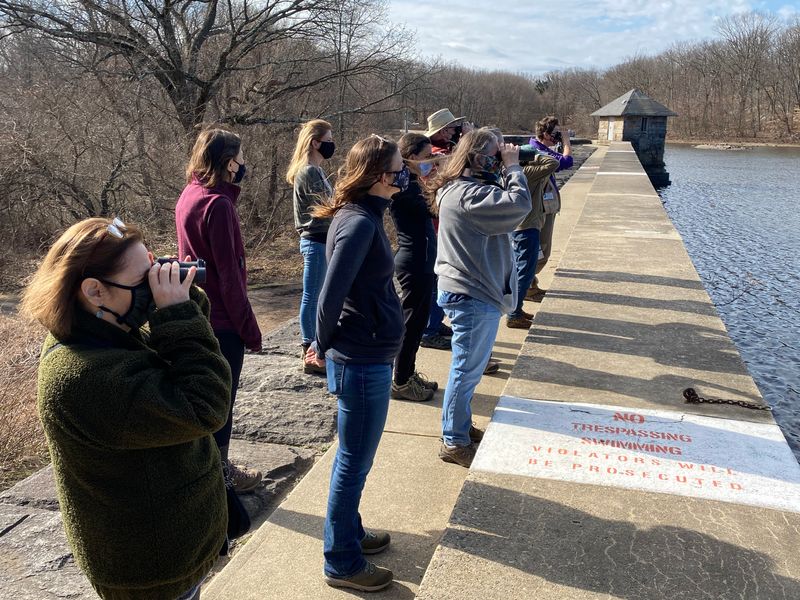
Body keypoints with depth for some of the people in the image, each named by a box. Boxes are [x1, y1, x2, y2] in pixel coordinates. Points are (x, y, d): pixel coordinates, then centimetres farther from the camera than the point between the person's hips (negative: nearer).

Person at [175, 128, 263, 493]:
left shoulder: (188, 196, 6)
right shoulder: (218, 204, -21)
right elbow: (228, 274, -21)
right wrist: (249, 328, -16)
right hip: (221, 321, -9)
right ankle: (220, 474, 23)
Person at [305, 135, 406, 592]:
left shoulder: (363, 215, 7)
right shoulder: (360, 223, -22)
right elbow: (330, 296, -23)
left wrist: (328, 345, 10)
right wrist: (324, 346, -6)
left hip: (365, 357, 9)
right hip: (364, 362, -9)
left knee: (353, 459, 23)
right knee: (355, 464, 7)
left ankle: (350, 532, 43)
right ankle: (342, 563, 25)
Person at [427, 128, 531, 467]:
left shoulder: (466, 188, 11)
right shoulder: (468, 194, -23)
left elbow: (504, 200, 14)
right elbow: (520, 205, -28)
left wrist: (507, 169, 2)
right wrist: (513, 166, -14)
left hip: (472, 291, 11)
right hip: (472, 296, -11)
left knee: (469, 368, 21)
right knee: (466, 370, 1)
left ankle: (461, 427, 37)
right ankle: (454, 442, 15)